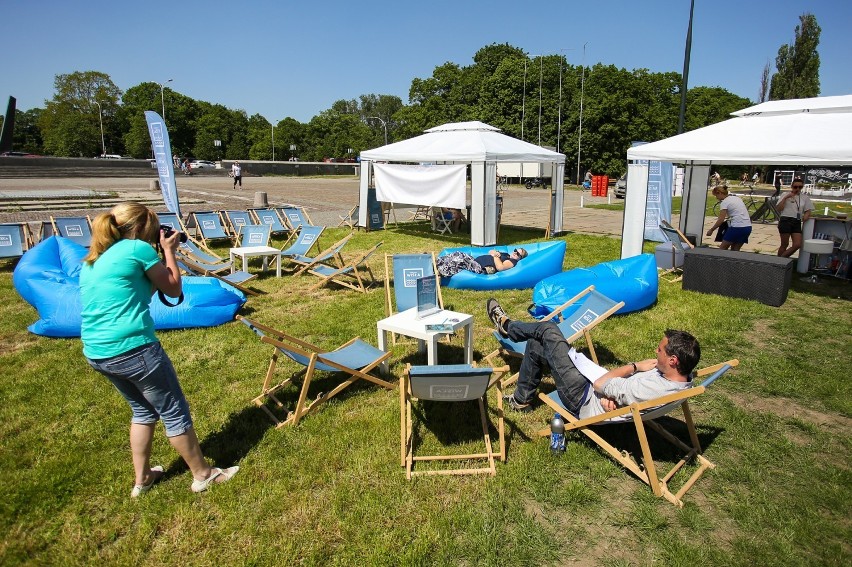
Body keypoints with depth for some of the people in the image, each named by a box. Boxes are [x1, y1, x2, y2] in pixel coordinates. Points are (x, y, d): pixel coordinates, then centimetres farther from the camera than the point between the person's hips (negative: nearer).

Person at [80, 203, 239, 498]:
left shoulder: (93, 260, 14)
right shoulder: (138, 248, -9)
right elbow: (174, 290, 2)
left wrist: (159, 253, 18)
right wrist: (169, 251, 12)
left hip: (95, 352, 9)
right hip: (132, 349, -8)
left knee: (143, 410, 26)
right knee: (175, 413, 8)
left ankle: (142, 479, 36)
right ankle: (203, 475, 23)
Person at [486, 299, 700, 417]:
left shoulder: (650, 389, -36)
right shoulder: (682, 378, -11)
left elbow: (599, 384, -25)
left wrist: (634, 366, -15)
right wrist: (613, 396, -15)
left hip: (585, 402, -8)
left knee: (547, 329, -4)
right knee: (536, 346, 13)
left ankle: (507, 326, 28)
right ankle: (521, 400, 34)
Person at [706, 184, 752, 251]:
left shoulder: (724, 202, -7)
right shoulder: (737, 198, 17)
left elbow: (721, 220, -11)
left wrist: (711, 230, -3)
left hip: (737, 228, -8)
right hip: (748, 228, 8)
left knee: (722, 248, 3)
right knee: (735, 250, 14)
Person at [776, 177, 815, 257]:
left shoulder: (805, 198, 14)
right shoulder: (785, 195, 4)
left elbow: (808, 211, 16)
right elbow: (778, 209, -5)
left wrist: (806, 216, -7)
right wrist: (785, 198, -12)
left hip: (797, 222, 4)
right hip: (785, 220, -4)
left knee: (798, 245, -7)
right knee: (784, 245, -1)